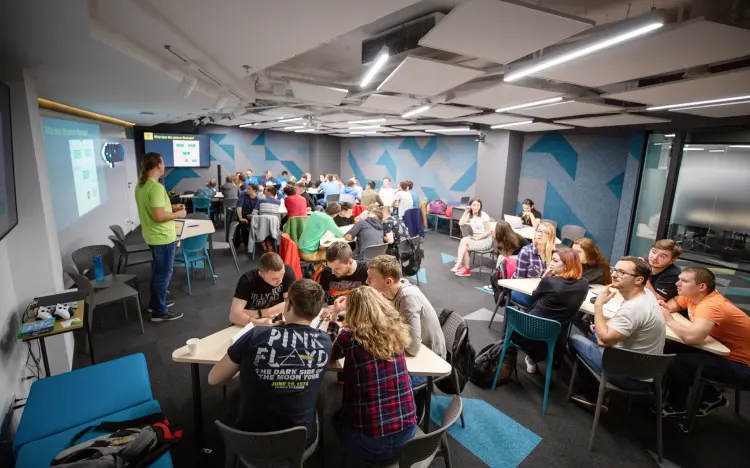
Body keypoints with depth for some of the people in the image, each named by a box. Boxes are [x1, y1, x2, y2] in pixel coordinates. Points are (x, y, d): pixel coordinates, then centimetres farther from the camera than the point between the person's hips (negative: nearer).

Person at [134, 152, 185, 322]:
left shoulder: (140, 185, 7)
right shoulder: (156, 187, -24)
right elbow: (159, 216, -28)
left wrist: (171, 207, 13)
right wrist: (178, 214, -14)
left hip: (151, 236, 10)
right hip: (162, 237, -10)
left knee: (157, 271, 23)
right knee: (164, 273, 2)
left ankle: (154, 303, 36)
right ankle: (159, 312, 13)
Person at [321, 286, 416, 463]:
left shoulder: (349, 336, -14)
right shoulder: (396, 330, -2)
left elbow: (329, 353, 7)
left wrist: (334, 317, 8)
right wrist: (339, 322, 23)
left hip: (370, 441, -4)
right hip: (407, 430, 5)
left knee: (336, 417, 28)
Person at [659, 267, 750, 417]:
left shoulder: (711, 306, -31)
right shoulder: (694, 295, -6)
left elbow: (691, 337, -45)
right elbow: (674, 303, 14)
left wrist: (669, 320, -26)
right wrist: (665, 308, -10)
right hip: (725, 353, 9)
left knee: (677, 360, -20)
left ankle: (677, 407, 7)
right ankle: (710, 398, 23)